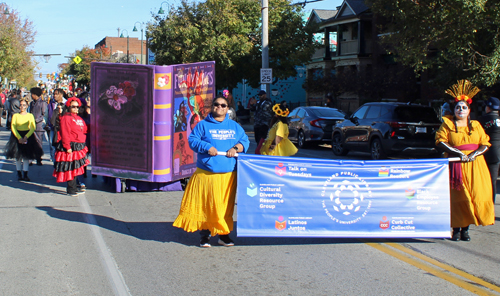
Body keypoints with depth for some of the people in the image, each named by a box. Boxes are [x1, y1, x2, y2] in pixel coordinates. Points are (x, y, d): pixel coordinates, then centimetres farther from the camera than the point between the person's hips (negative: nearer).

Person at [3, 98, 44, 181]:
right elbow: (13, 127, -4)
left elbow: (33, 128, -4)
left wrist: (26, 137, -17)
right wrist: (19, 138, -16)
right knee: (18, 156, 4)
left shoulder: (30, 115, 2)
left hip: (28, 135, 0)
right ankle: (19, 174, 14)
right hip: (17, 136, 0)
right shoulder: (15, 115, 2)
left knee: (26, 156, -2)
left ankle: (25, 174, 2)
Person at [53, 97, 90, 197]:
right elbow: (65, 133, -16)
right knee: (71, 168, -4)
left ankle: (74, 188, 22)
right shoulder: (66, 118, -10)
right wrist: (67, 147, -19)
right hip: (70, 147, -8)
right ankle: (71, 189, 3)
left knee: (76, 168, 13)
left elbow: (84, 130, 23)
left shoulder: (79, 118, 17)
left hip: (79, 147, 9)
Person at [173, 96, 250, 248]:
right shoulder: (203, 125, 7)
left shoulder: (235, 126, 16)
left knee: (226, 205, 5)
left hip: (228, 173, 3)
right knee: (206, 204, -1)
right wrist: (207, 147, -16)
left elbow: (245, 141, 12)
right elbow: (192, 140, 0)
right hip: (206, 172, -2)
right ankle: (205, 234, 9)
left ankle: (224, 234, 15)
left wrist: (236, 148, -8)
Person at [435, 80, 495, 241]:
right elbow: (440, 141, -6)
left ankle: (465, 228, 5)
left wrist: (475, 154, -11)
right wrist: (458, 153, -15)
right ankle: (456, 228, 0)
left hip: (475, 165, 3)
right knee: (457, 197, -5)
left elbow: (485, 144, 9)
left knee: (475, 195, -3)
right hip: (455, 165, -3)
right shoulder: (447, 124, 6)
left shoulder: (476, 125, 15)